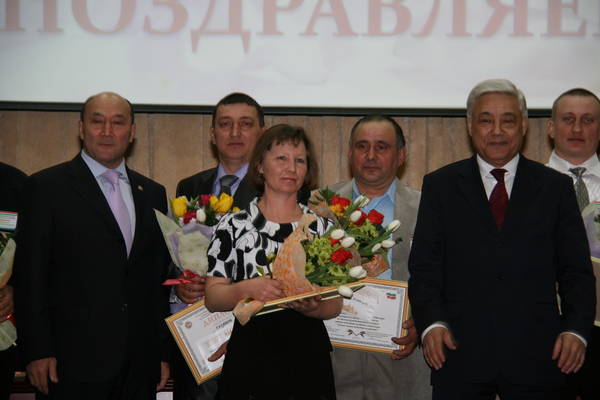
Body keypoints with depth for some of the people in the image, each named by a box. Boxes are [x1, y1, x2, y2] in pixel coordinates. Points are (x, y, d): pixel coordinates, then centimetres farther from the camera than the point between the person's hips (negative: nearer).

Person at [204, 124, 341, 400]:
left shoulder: (323, 227, 5)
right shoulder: (233, 225, 0)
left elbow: (335, 306, 6)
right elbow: (212, 298, -2)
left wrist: (312, 307, -15)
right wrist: (248, 288, -20)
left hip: (308, 360, 2)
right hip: (249, 359, -1)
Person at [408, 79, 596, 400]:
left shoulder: (556, 187, 9)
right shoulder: (440, 186, 8)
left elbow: (576, 271, 6)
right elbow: (424, 266, 2)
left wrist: (576, 329, -8)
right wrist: (431, 323, -13)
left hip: (534, 357, 1)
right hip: (460, 353, 0)